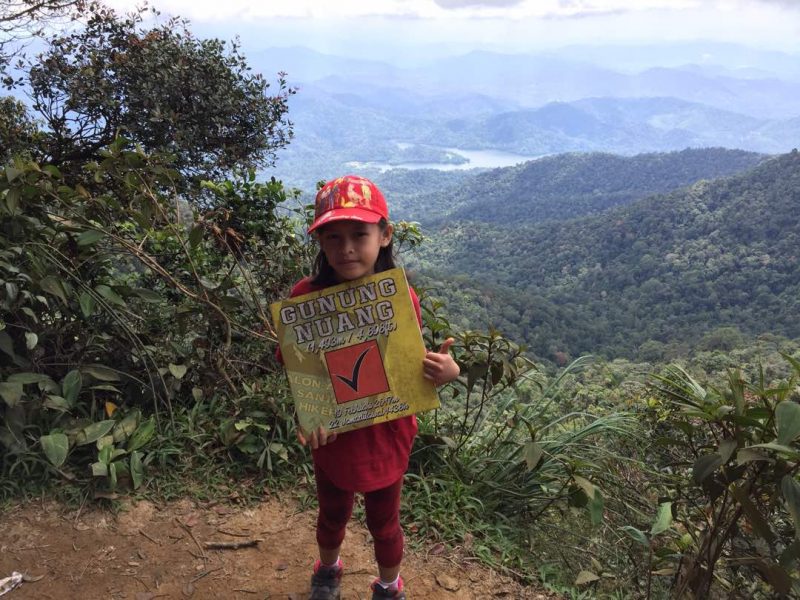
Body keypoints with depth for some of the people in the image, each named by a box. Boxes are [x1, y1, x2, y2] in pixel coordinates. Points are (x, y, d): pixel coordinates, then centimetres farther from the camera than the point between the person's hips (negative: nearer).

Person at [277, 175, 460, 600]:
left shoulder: (401, 298, -18)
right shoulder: (306, 297, -18)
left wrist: (442, 372, -30)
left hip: (386, 436, -1)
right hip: (331, 438, 1)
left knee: (384, 522, 21)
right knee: (332, 515, 27)